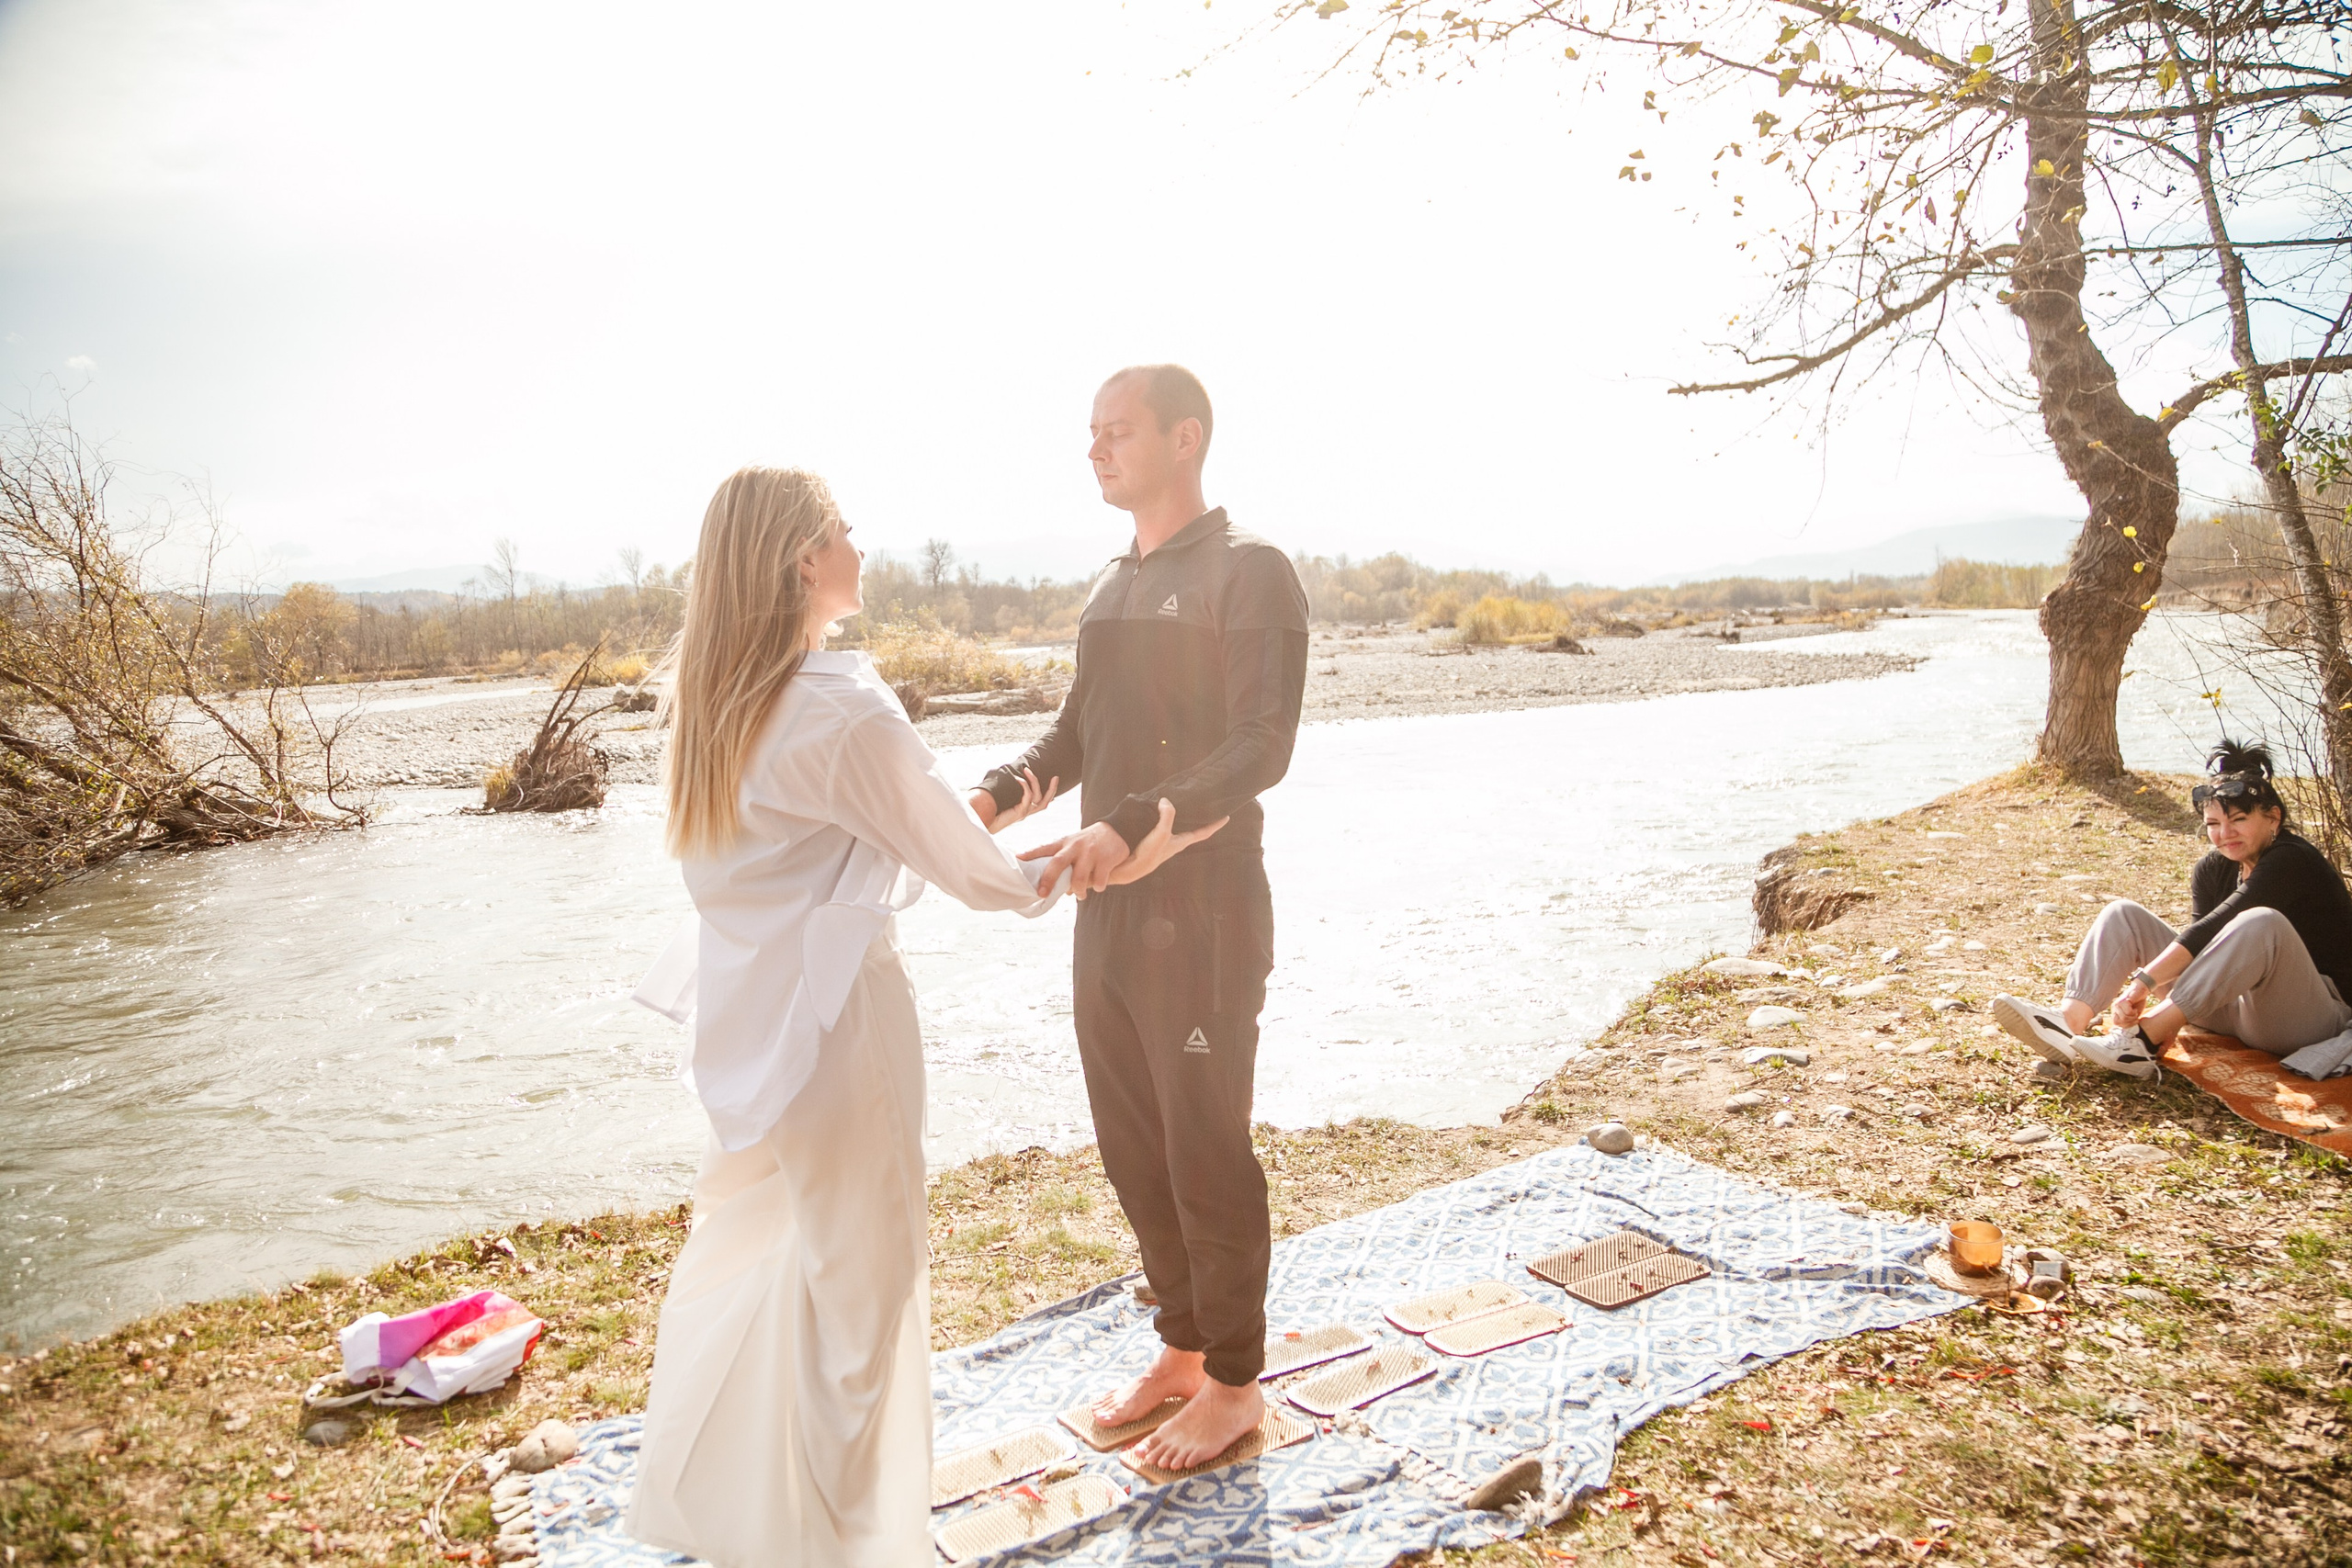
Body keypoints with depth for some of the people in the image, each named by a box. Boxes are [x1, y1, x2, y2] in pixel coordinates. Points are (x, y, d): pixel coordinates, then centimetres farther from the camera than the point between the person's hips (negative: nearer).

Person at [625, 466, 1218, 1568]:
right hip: (835, 1021, -8)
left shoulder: (711, 696, 3)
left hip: (745, 1015, 9)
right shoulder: (841, 710, -23)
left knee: (753, 1247, 26)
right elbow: (972, 872, -16)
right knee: (852, 1268, 11)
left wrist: (984, 815, 13)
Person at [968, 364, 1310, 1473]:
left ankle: (1234, 1382, 23)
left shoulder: (1248, 572, -8)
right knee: (1131, 1148, 15)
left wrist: (1132, 826, -30)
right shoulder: (1110, 589, 16)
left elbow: (1261, 749, -18)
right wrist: (994, 796, -2)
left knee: (1207, 1153, 4)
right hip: (1106, 914, 7)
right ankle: (1181, 1349, 34)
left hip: (1203, 916, -7)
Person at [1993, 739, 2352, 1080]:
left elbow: (2211, 929, -28)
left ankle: (2141, 1042, -37)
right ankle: (2069, 1020, -29)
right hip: (2232, 1006, 7)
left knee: (2261, 922, -36)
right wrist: (2170, 1013, -24)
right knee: (2122, 913, -3)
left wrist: (2143, 981, -34)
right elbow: (2202, 945, -6)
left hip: (2313, 1016, -7)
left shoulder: (2293, 861, -16)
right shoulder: (2212, 870, 5)